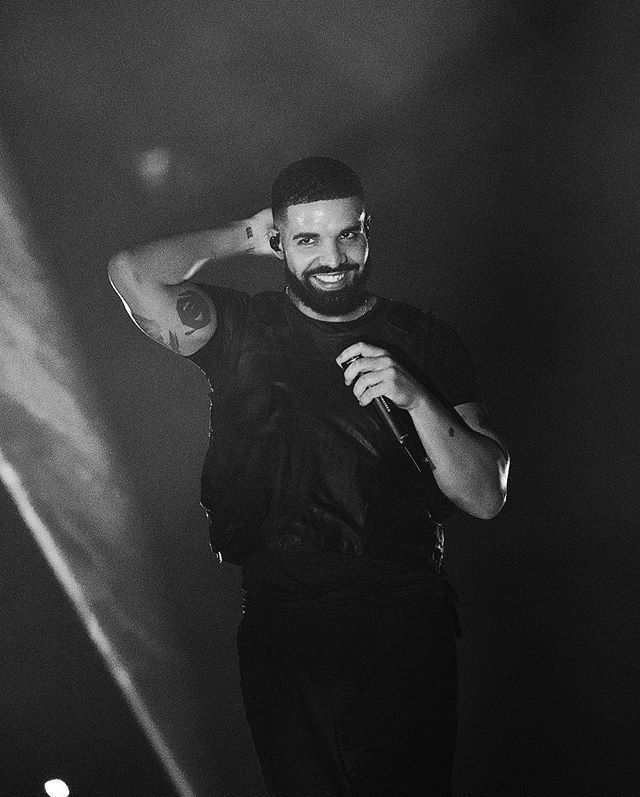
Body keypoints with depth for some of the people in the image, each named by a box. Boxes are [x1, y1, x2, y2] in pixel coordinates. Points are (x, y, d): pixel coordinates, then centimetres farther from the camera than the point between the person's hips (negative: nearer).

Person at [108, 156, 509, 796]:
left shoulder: (422, 340, 3)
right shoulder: (241, 330, 2)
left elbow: (486, 497, -1)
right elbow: (132, 274, -17)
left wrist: (416, 398, -16)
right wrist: (242, 237, -2)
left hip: (406, 631, 0)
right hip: (282, 634, 0)